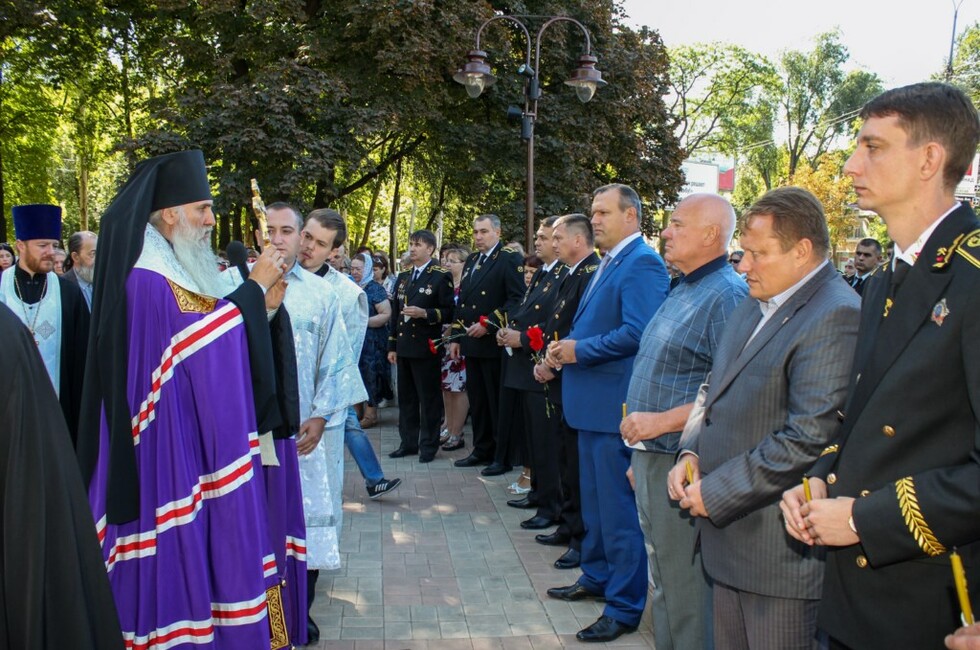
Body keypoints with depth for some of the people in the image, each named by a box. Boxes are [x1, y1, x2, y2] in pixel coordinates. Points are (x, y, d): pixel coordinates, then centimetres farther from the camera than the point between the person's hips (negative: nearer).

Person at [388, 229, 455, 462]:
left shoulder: (441, 276, -5)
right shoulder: (403, 277, 15)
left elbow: (449, 312, -7)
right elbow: (395, 313, 16)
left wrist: (425, 313, -22)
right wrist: (392, 346, 13)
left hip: (426, 347, -6)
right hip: (404, 347, 6)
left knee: (429, 398, 2)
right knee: (406, 397, 11)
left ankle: (428, 445, 10)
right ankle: (408, 442, 20)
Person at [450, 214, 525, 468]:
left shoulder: (510, 259, -8)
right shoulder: (471, 261, 17)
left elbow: (517, 300, -15)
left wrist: (487, 324, -18)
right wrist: (456, 338, 13)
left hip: (494, 342, -7)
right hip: (471, 343, 7)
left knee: (498, 401, 0)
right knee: (477, 400, 13)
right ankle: (482, 450, 22)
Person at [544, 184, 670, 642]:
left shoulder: (642, 264, -15)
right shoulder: (609, 263, 16)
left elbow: (637, 332, -25)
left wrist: (579, 350, -17)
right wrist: (565, 350, 3)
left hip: (616, 405, -10)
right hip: (593, 403, 10)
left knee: (618, 509, -1)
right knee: (595, 501, 22)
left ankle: (625, 608, 9)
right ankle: (597, 577, 38)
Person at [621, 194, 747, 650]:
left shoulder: (728, 296, -15)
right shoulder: (681, 293, 15)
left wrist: (661, 421, -22)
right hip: (652, 460, 10)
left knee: (686, 591, 1)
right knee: (662, 584, 19)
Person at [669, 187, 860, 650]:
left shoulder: (835, 318, -18)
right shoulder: (754, 307, 13)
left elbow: (809, 439, -25)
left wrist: (715, 492, -18)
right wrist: (692, 454, 4)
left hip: (782, 552, -9)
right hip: (730, 541, 9)